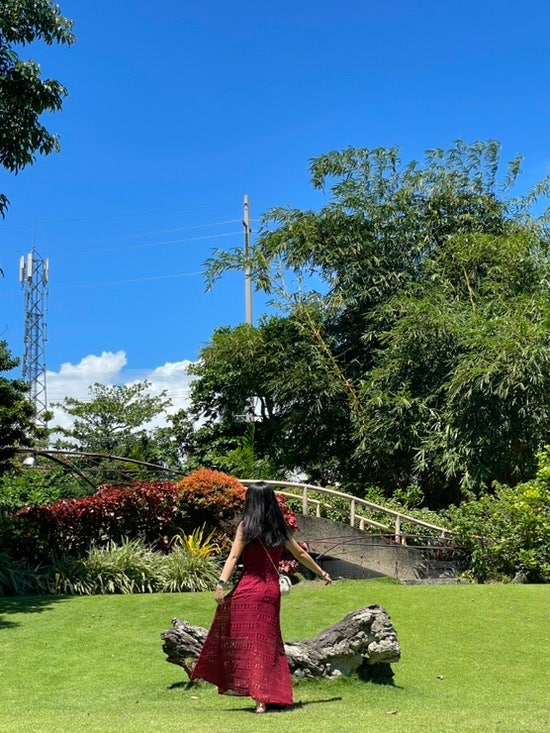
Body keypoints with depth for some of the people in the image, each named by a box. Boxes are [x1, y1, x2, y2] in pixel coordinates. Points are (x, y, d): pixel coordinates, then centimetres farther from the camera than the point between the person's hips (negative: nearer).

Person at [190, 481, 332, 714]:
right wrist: (322, 573, 31)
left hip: (249, 589, -4)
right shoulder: (280, 528, 10)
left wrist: (221, 584, -21)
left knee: (246, 641, 4)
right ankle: (264, 697, 8)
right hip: (272, 590, 4)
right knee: (266, 643, 9)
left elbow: (233, 556, -13)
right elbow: (301, 554, 19)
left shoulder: (246, 526, -3)